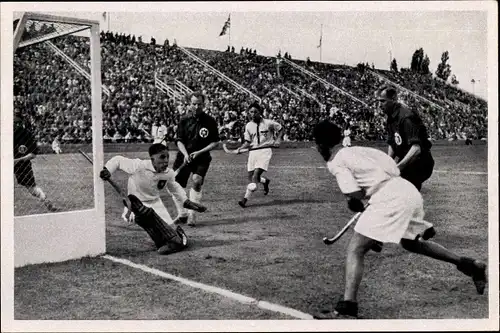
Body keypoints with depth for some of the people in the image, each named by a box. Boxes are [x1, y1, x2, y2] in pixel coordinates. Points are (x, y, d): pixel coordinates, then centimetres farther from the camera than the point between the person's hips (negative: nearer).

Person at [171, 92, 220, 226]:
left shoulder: (210, 121, -5)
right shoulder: (184, 120, 1)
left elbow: (215, 143, -3)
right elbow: (179, 140, 1)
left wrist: (199, 152, -13)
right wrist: (185, 154, -17)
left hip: (202, 157, -3)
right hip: (184, 156, 3)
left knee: (197, 181, -23)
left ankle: (192, 215, -11)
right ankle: (182, 214, 20)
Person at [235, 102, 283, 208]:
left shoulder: (268, 123, -4)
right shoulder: (248, 126, 6)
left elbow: (280, 128, 12)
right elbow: (248, 141, 11)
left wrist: (276, 140, 0)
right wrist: (241, 148, -7)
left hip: (265, 150, -5)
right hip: (253, 151, 5)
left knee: (256, 175, -18)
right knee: (250, 176, 4)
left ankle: (245, 199, -18)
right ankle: (265, 181, 38)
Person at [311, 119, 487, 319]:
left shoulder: (336, 163, -2)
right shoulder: (357, 150, 21)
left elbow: (357, 198, -11)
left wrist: (356, 204, 12)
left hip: (389, 197, -9)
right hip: (409, 191, 9)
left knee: (355, 250, -8)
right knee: (410, 242, 31)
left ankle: (347, 308, -20)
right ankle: (470, 265, 34)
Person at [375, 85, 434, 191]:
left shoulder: (406, 117, -23)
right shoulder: (391, 118, 8)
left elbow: (416, 149, -33)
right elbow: (391, 145, 15)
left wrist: (397, 168, -39)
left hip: (420, 165, -10)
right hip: (405, 162, 10)